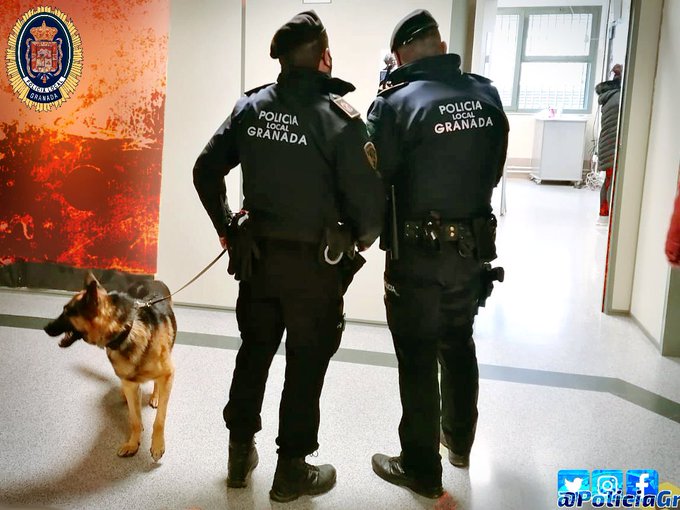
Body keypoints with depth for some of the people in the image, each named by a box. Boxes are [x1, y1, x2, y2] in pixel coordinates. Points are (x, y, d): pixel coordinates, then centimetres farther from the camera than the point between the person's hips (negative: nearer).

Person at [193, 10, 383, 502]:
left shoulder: (250, 106, 0)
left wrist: (227, 227, 17)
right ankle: (292, 470, 27)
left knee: (254, 352, 21)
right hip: (313, 264, -5)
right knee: (306, 366, 11)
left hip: (257, 255, 5)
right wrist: (363, 238, 4)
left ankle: (240, 454, 37)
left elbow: (206, 171, 5)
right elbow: (369, 200, -17)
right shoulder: (338, 117, -16)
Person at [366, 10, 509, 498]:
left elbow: (373, 178, -12)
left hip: (418, 255, -5)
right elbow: (493, 170, 9)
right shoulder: (488, 95, 2)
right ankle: (460, 441, 41)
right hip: (474, 249, 6)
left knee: (418, 359, 7)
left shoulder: (397, 102, -14)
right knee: (459, 346, 22)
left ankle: (421, 468, 21)